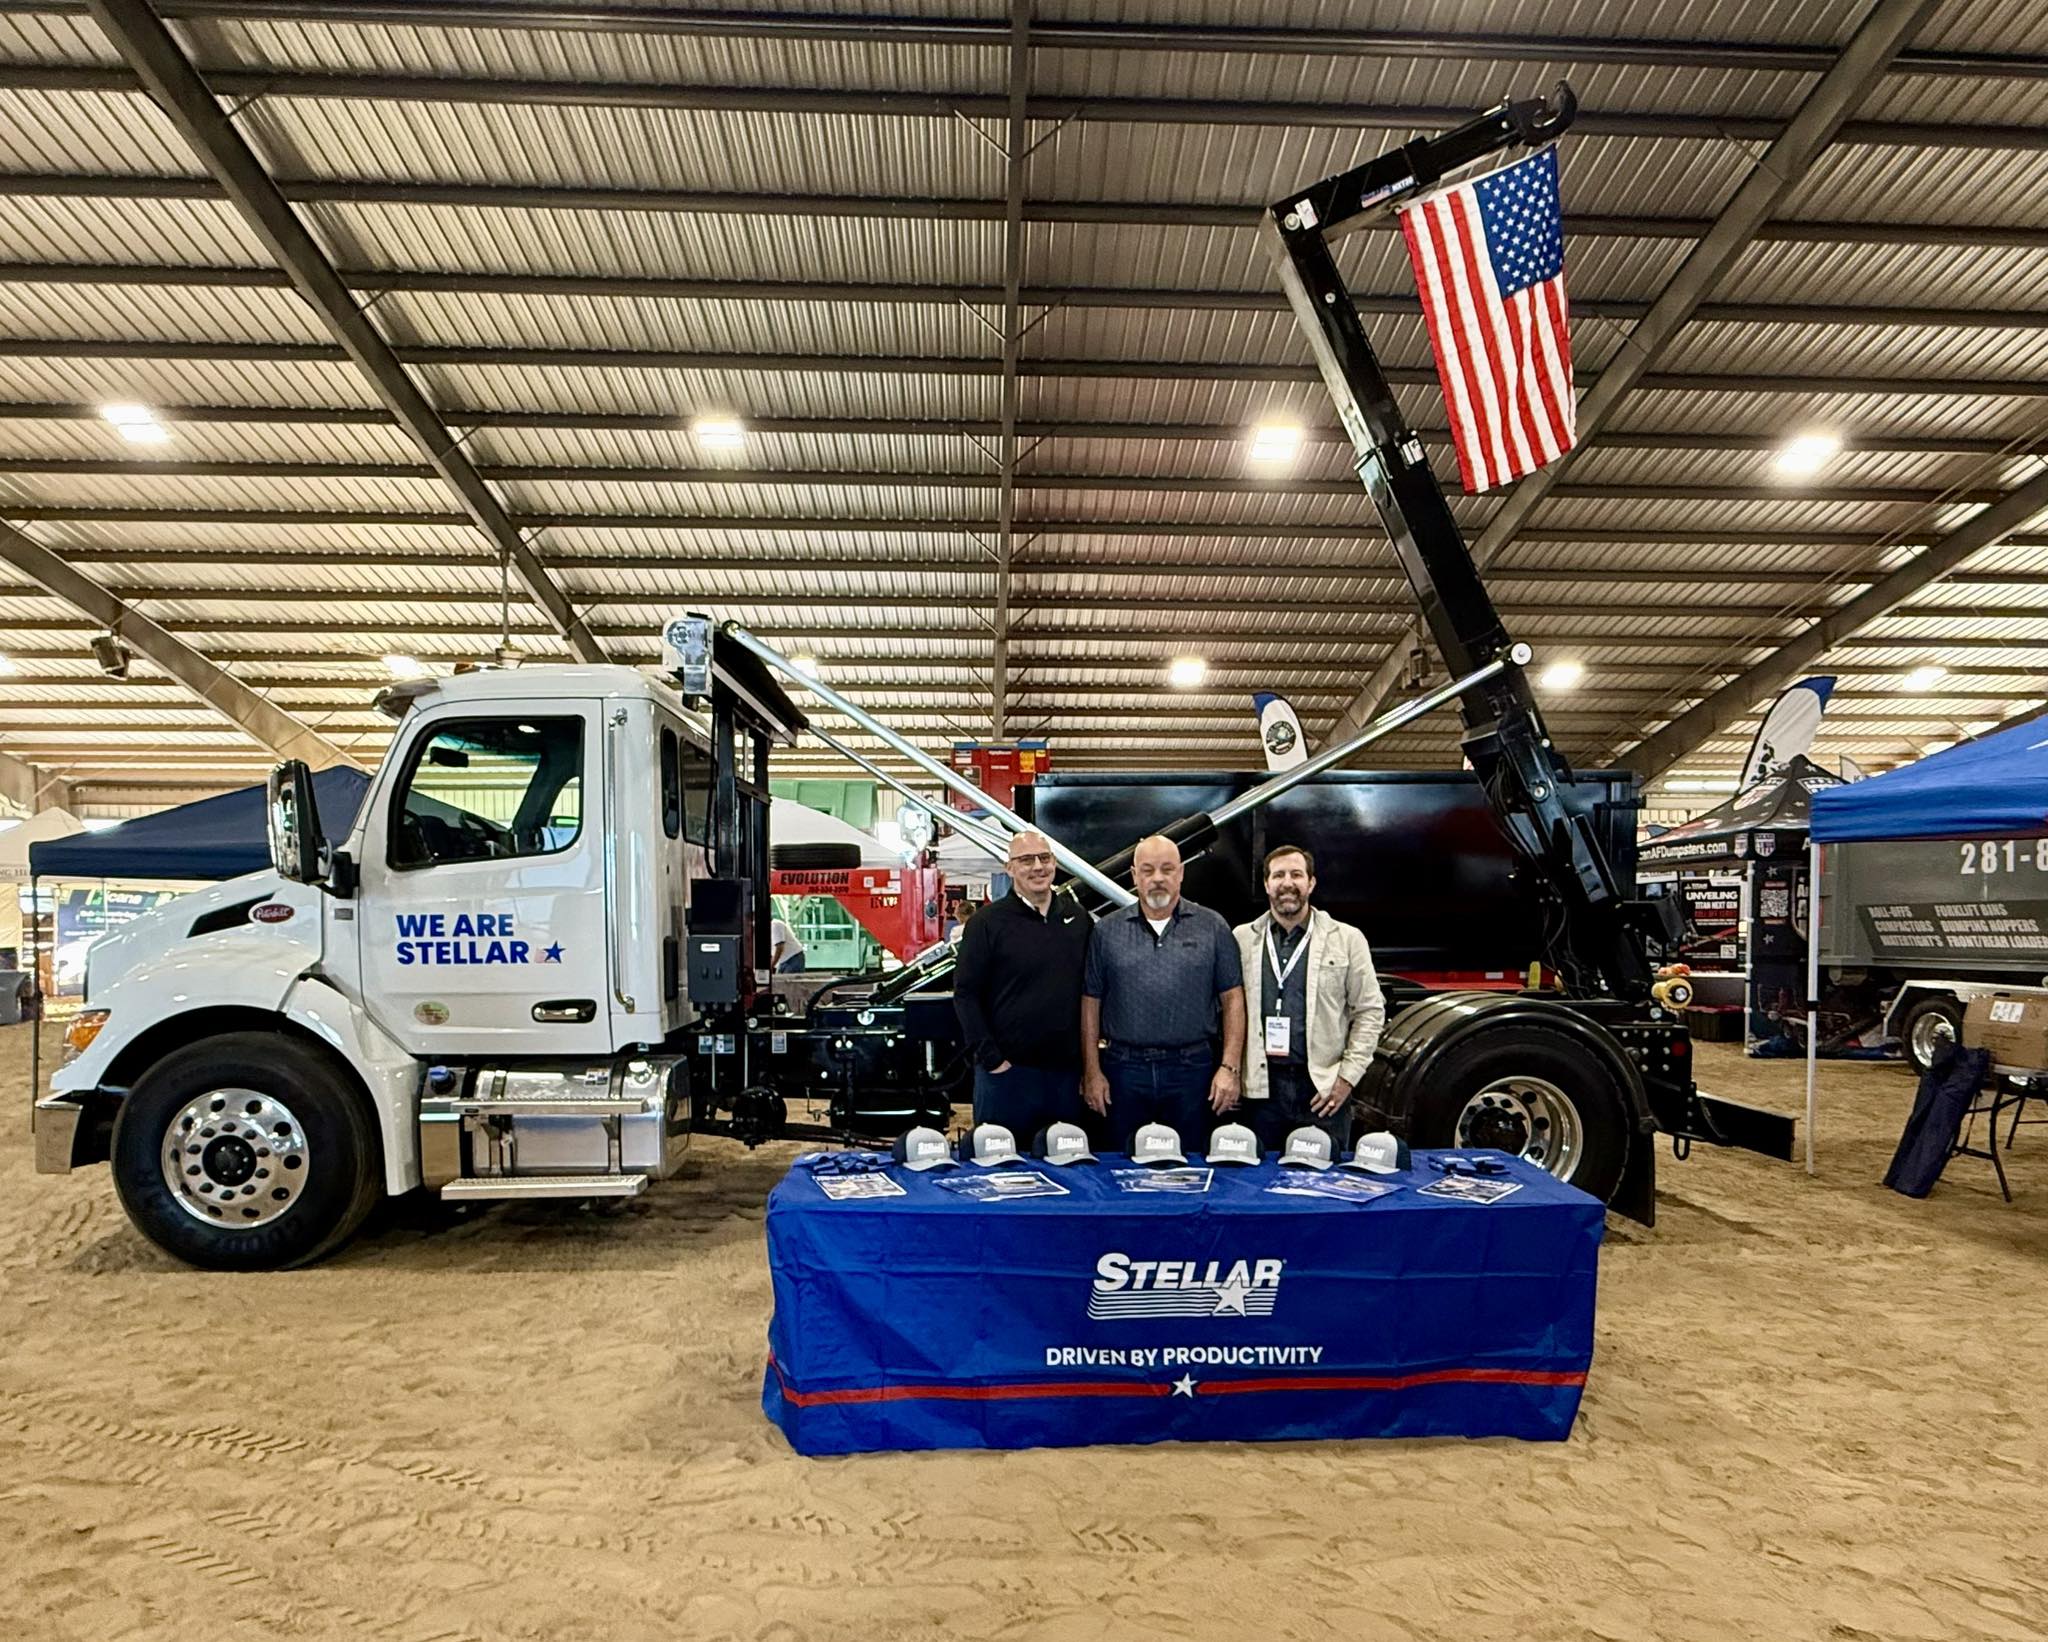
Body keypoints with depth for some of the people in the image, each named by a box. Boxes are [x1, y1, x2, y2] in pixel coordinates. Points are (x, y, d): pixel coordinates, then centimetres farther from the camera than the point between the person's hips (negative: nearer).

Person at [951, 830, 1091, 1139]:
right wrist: (990, 1058, -11)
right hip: (1007, 1070, -4)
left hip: (1066, 1070, 4)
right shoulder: (988, 922, -4)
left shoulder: (1078, 919, 10)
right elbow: (965, 994, -6)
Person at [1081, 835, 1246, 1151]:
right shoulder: (1107, 931, 6)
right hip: (1124, 1069, 1)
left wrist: (1230, 1068, -5)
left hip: (1193, 1068, -1)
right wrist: (1092, 1072, 1)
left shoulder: (1212, 927, 4)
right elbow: (1091, 1003, 6)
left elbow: (1232, 999, 3)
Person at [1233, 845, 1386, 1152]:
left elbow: (1370, 1011, 4)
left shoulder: (1347, 939, 5)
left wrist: (1348, 1076, -4)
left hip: (1323, 1088, -1)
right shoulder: (1242, 939, 7)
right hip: (1262, 1086, 1)